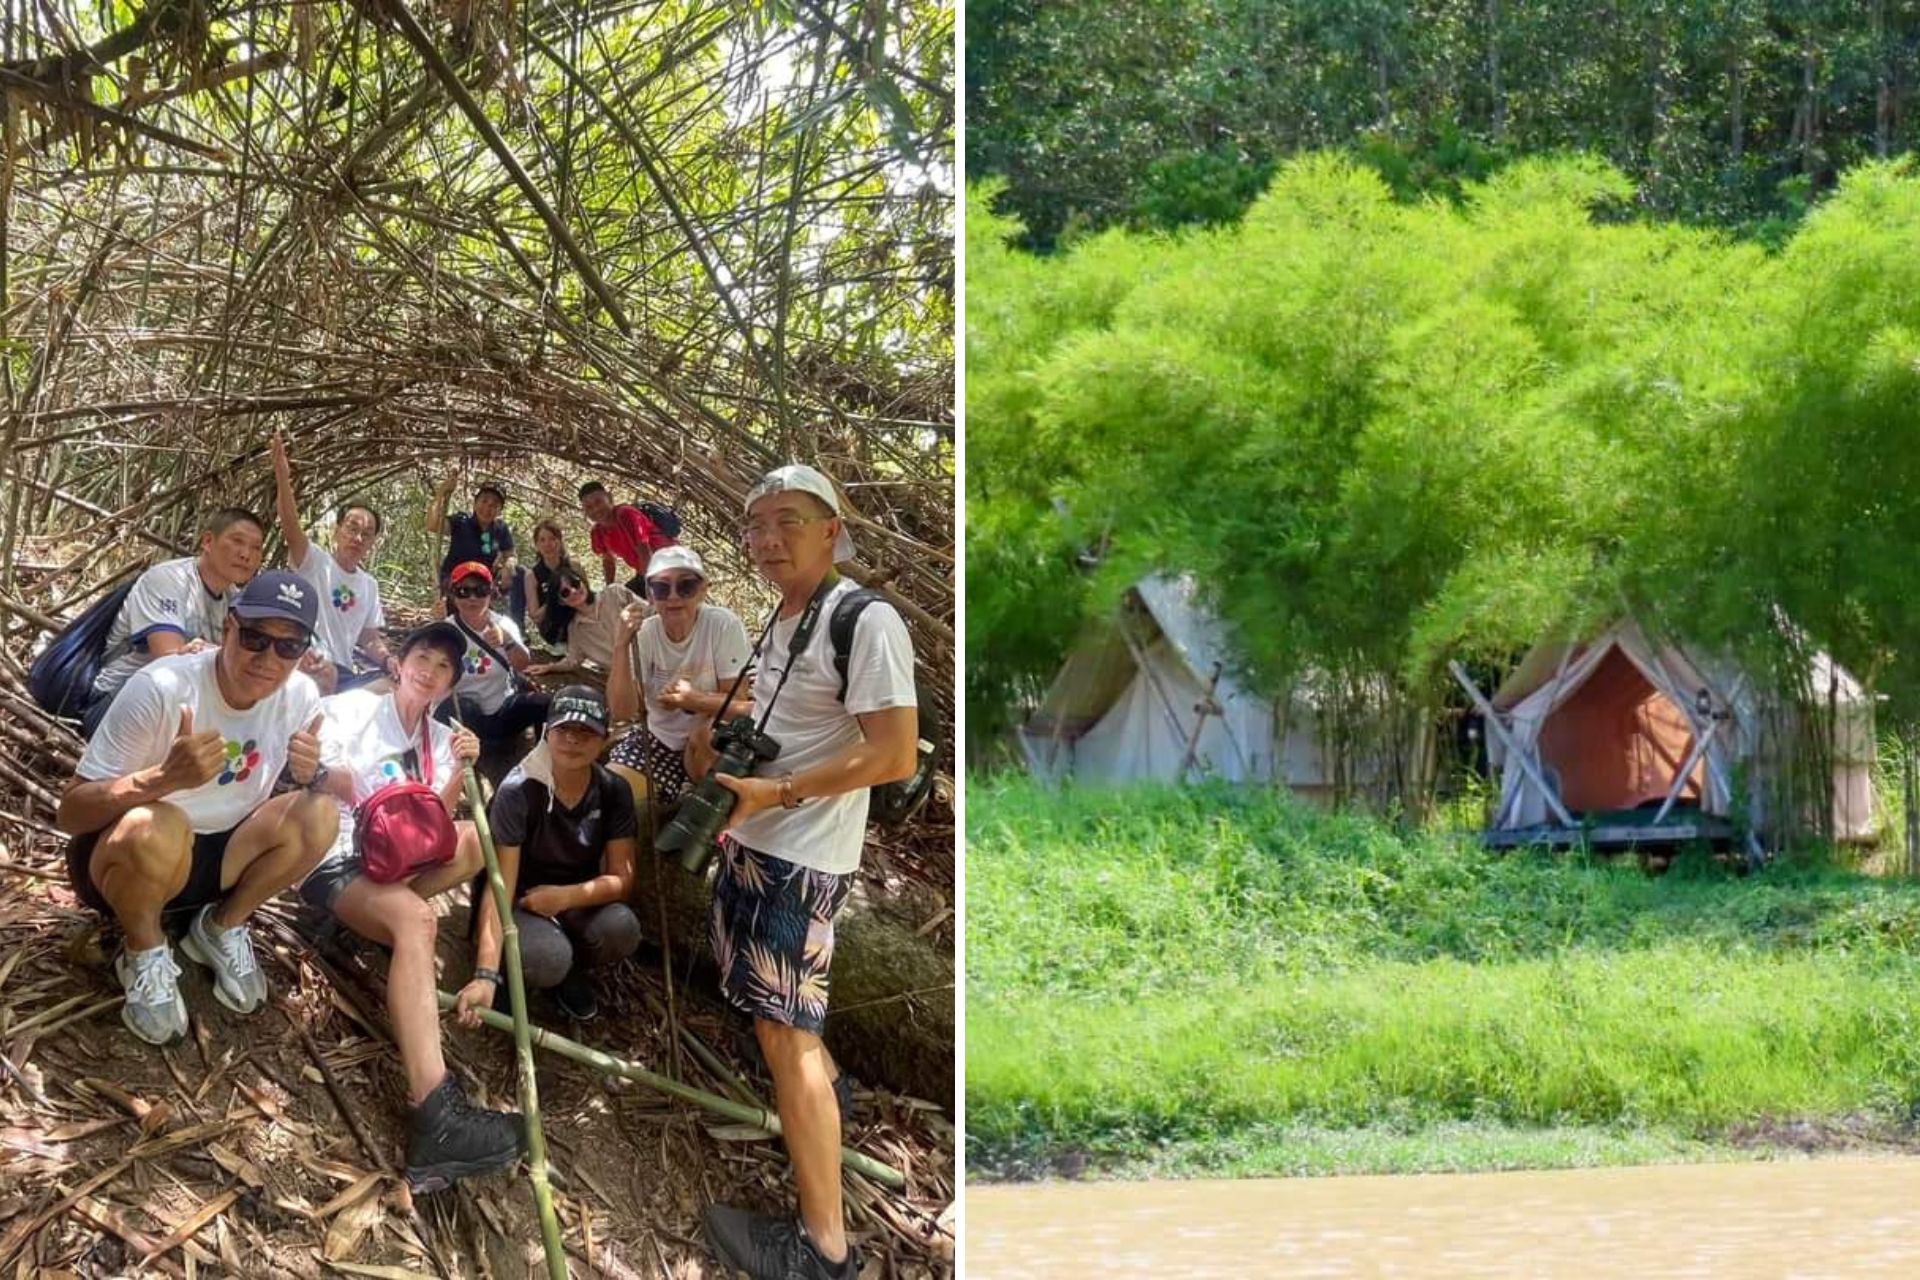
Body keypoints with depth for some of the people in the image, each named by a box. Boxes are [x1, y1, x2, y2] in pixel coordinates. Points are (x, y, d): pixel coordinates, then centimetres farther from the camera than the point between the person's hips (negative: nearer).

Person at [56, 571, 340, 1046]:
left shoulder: (301, 697, -10)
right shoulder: (162, 688, -26)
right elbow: (70, 813, -25)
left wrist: (312, 773, -22)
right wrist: (166, 776, -43)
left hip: (216, 859, 5)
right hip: (120, 861, -5)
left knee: (319, 814, -20)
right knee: (157, 828, -38)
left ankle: (221, 929, 4)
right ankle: (145, 953, -7)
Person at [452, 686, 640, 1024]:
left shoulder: (614, 792, -9)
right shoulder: (519, 792, -22)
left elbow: (622, 879, -8)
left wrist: (566, 897, -28)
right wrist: (485, 976, -39)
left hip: (578, 903, 4)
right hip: (520, 905, -4)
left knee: (621, 927, -30)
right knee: (546, 959, -37)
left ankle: (573, 970, 4)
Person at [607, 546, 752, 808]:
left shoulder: (723, 625, -18)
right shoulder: (643, 633, -9)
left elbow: (739, 706, -18)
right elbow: (622, 711, -16)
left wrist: (694, 701, -36)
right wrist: (621, 645, -26)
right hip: (659, 742, 3)